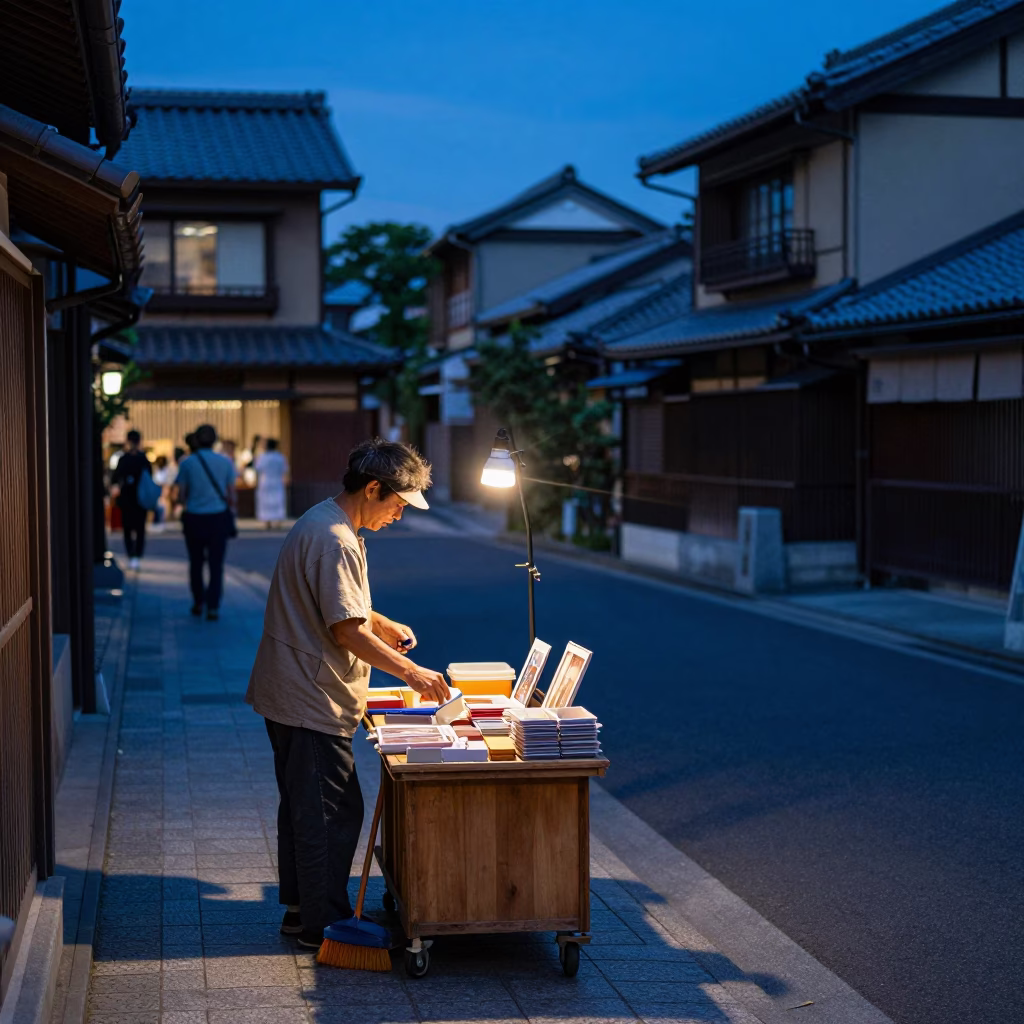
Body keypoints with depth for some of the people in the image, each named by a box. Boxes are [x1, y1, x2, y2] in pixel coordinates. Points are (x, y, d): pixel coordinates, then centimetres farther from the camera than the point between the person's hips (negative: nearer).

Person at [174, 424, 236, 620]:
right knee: (216, 564, 3)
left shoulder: (187, 463, -3)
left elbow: (181, 497, -1)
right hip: (218, 517, 0)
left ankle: (198, 603, 24)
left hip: (194, 519, 0)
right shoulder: (226, 462, -1)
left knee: (196, 562, 16)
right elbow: (231, 495, 0)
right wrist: (231, 511, 17)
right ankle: (213, 606, -5)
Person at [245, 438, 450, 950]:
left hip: (290, 695, 11)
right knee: (332, 811, -3)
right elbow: (347, 630, -24)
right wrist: (412, 672, -19)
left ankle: (302, 909, 28)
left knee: (304, 806, 18)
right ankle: (324, 923, 5)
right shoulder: (336, 541, -21)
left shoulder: (320, 523, 13)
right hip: (315, 701, -11)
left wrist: (384, 625, 11)